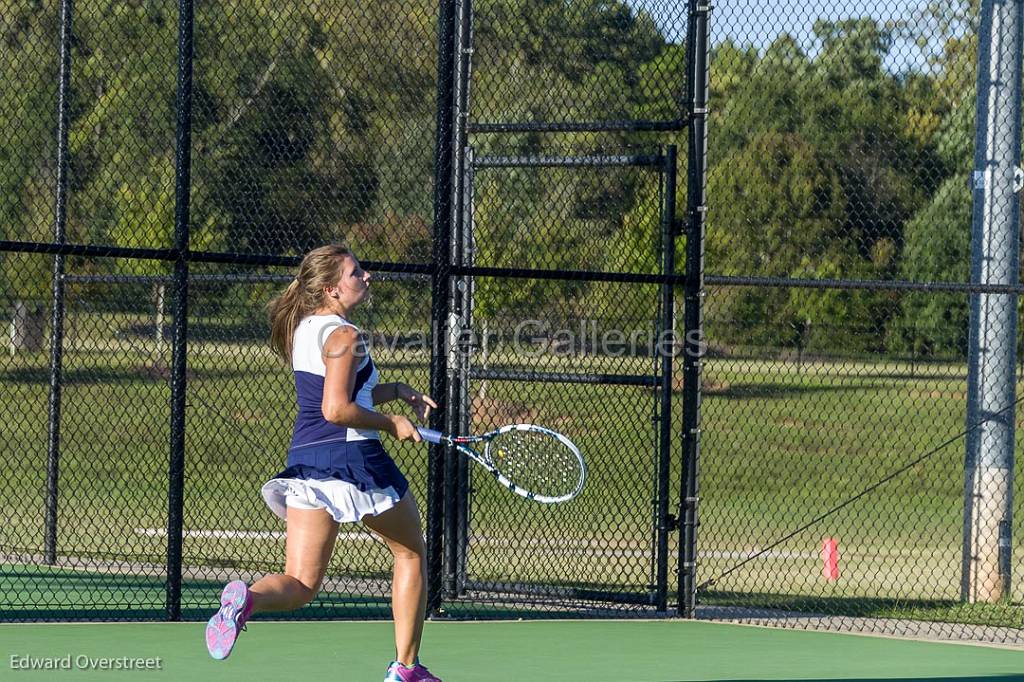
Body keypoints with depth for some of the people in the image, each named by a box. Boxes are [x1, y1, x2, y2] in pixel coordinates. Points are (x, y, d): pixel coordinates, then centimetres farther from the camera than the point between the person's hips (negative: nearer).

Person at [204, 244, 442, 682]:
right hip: (354, 459, -7)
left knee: (300, 585, 1)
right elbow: (337, 410, -21)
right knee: (410, 554, 17)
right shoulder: (343, 336, -12)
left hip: (304, 461, 7)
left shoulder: (304, 329, 16)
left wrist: (396, 391, 21)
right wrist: (392, 424, -8)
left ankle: (246, 598, -33)